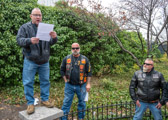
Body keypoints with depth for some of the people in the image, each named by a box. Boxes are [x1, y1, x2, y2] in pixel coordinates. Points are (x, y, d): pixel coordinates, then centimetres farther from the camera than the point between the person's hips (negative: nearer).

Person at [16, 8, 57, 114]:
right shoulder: (25, 27, -1)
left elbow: (51, 42, 2)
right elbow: (19, 40, -9)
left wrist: (54, 37, -23)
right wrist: (30, 41, -30)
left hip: (44, 61, 3)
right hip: (30, 61, -3)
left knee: (45, 81, 11)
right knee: (28, 82, 1)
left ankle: (45, 100, 27)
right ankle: (30, 103, 15)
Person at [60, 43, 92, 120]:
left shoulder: (85, 59, 1)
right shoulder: (66, 58, 3)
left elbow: (89, 72, 1)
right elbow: (62, 70, 8)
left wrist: (88, 84, -4)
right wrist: (66, 80, 0)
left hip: (81, 86, 0)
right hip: (69, 85, 0)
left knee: (82, 102, 12)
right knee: (66, 102, 4)